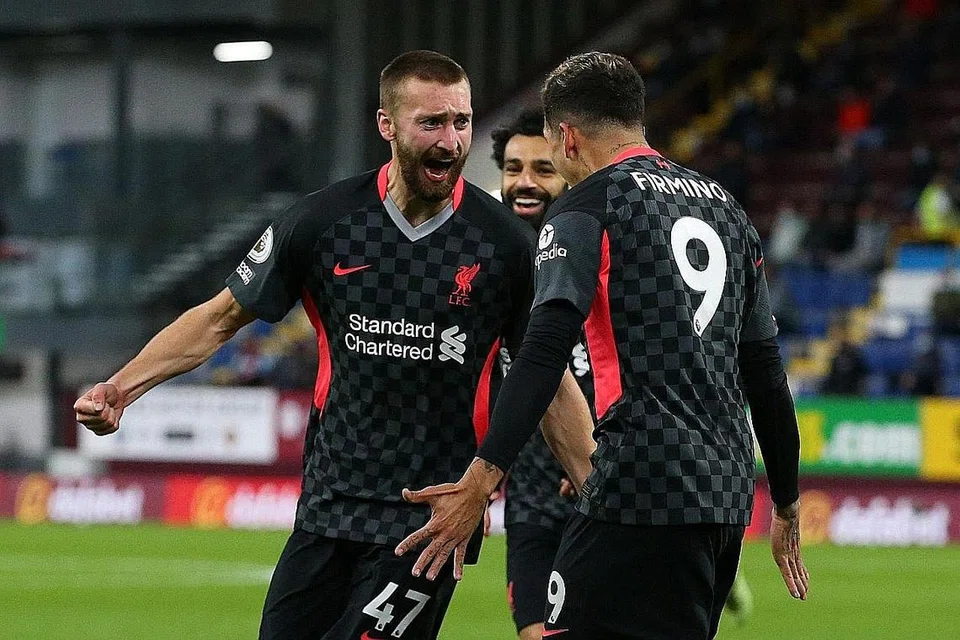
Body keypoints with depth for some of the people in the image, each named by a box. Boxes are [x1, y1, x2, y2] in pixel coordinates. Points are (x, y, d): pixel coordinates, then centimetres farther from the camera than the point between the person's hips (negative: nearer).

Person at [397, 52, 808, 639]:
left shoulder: (588, 205, -3)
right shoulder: (725, 206, 19)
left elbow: (546, 350, -18)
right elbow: (765, 370, 22)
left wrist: (482, 479, -24)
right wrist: (787, 508, 28)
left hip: (644, 489, -8)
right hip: (728, 493, 8)